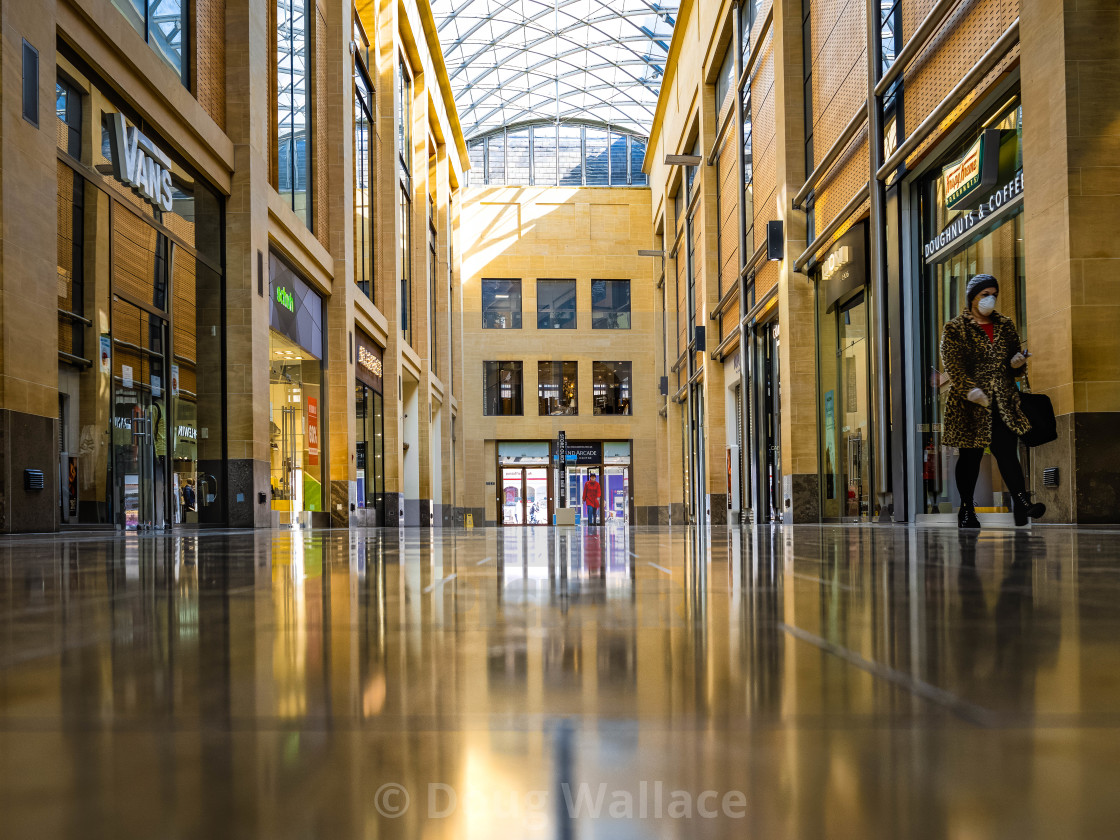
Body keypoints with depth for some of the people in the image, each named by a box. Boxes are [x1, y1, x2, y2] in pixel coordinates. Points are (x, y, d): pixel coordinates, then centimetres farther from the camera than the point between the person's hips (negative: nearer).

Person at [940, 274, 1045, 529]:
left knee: (1008, 452, -7)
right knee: (970, 456, 6)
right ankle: (966, 509, 16)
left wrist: (1017, 362, -2)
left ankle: (1022, 503, -15)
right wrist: (970, 389, -23)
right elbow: (953, 365, -10)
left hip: (1003, 403, 3)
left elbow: (1015, 362, 22)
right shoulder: (955, 329, 0)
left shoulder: (1006, 325, 15)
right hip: (970, 404, -3)